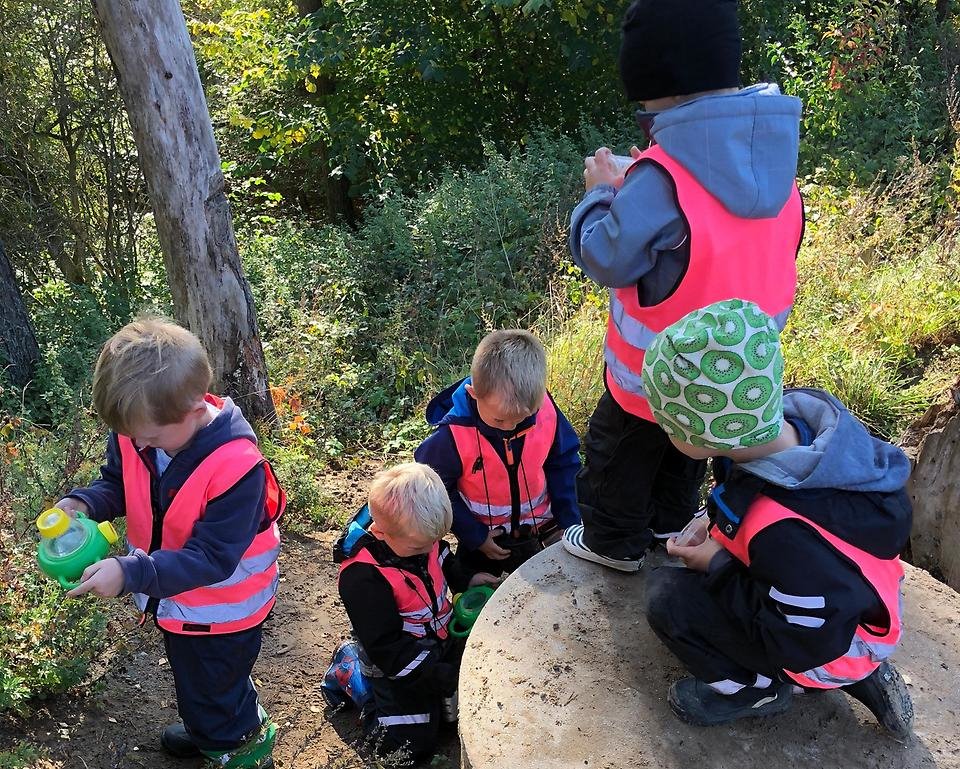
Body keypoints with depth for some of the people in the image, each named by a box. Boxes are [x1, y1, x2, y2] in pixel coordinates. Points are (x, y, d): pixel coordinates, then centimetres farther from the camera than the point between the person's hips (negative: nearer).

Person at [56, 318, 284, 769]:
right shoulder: (136, 430, -18)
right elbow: (117, 482, 1)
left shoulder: (236, 467, -38)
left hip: (220, 611, -7)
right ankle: (206, 730, 62)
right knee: (191, 677, 33)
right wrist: (84, 503, -21)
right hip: (172, 596, 7)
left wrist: (130, 574, -42)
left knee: (216, 693, 18)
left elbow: (212, 558, -34)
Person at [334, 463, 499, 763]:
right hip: (399, 661, -6)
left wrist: (466, 580, -5)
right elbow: (386, 648, -28)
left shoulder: (419, 537, -12)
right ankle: (351, 670, 15)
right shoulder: (362, 577, -33)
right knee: (411, 746, 0)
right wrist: (445, 678, -29)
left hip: (444, 642, 7)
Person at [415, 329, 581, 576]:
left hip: (539, 529, 2)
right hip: (484, 537, -2)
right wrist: (475, 536, -14)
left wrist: (569, 522, -6)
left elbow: (563, 462, -6)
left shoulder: (545, 411, -24)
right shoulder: (452, 436, -32)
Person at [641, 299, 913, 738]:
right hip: (843, 595, 7)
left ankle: (758, 689, 8)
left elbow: (804, 642, -25)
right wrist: (719, 529, -7)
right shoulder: (793, 422, -19)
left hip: (829, 646, -7)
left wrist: (717, 566, -19)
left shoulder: (784, 534, -40)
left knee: (667, 596, -16)